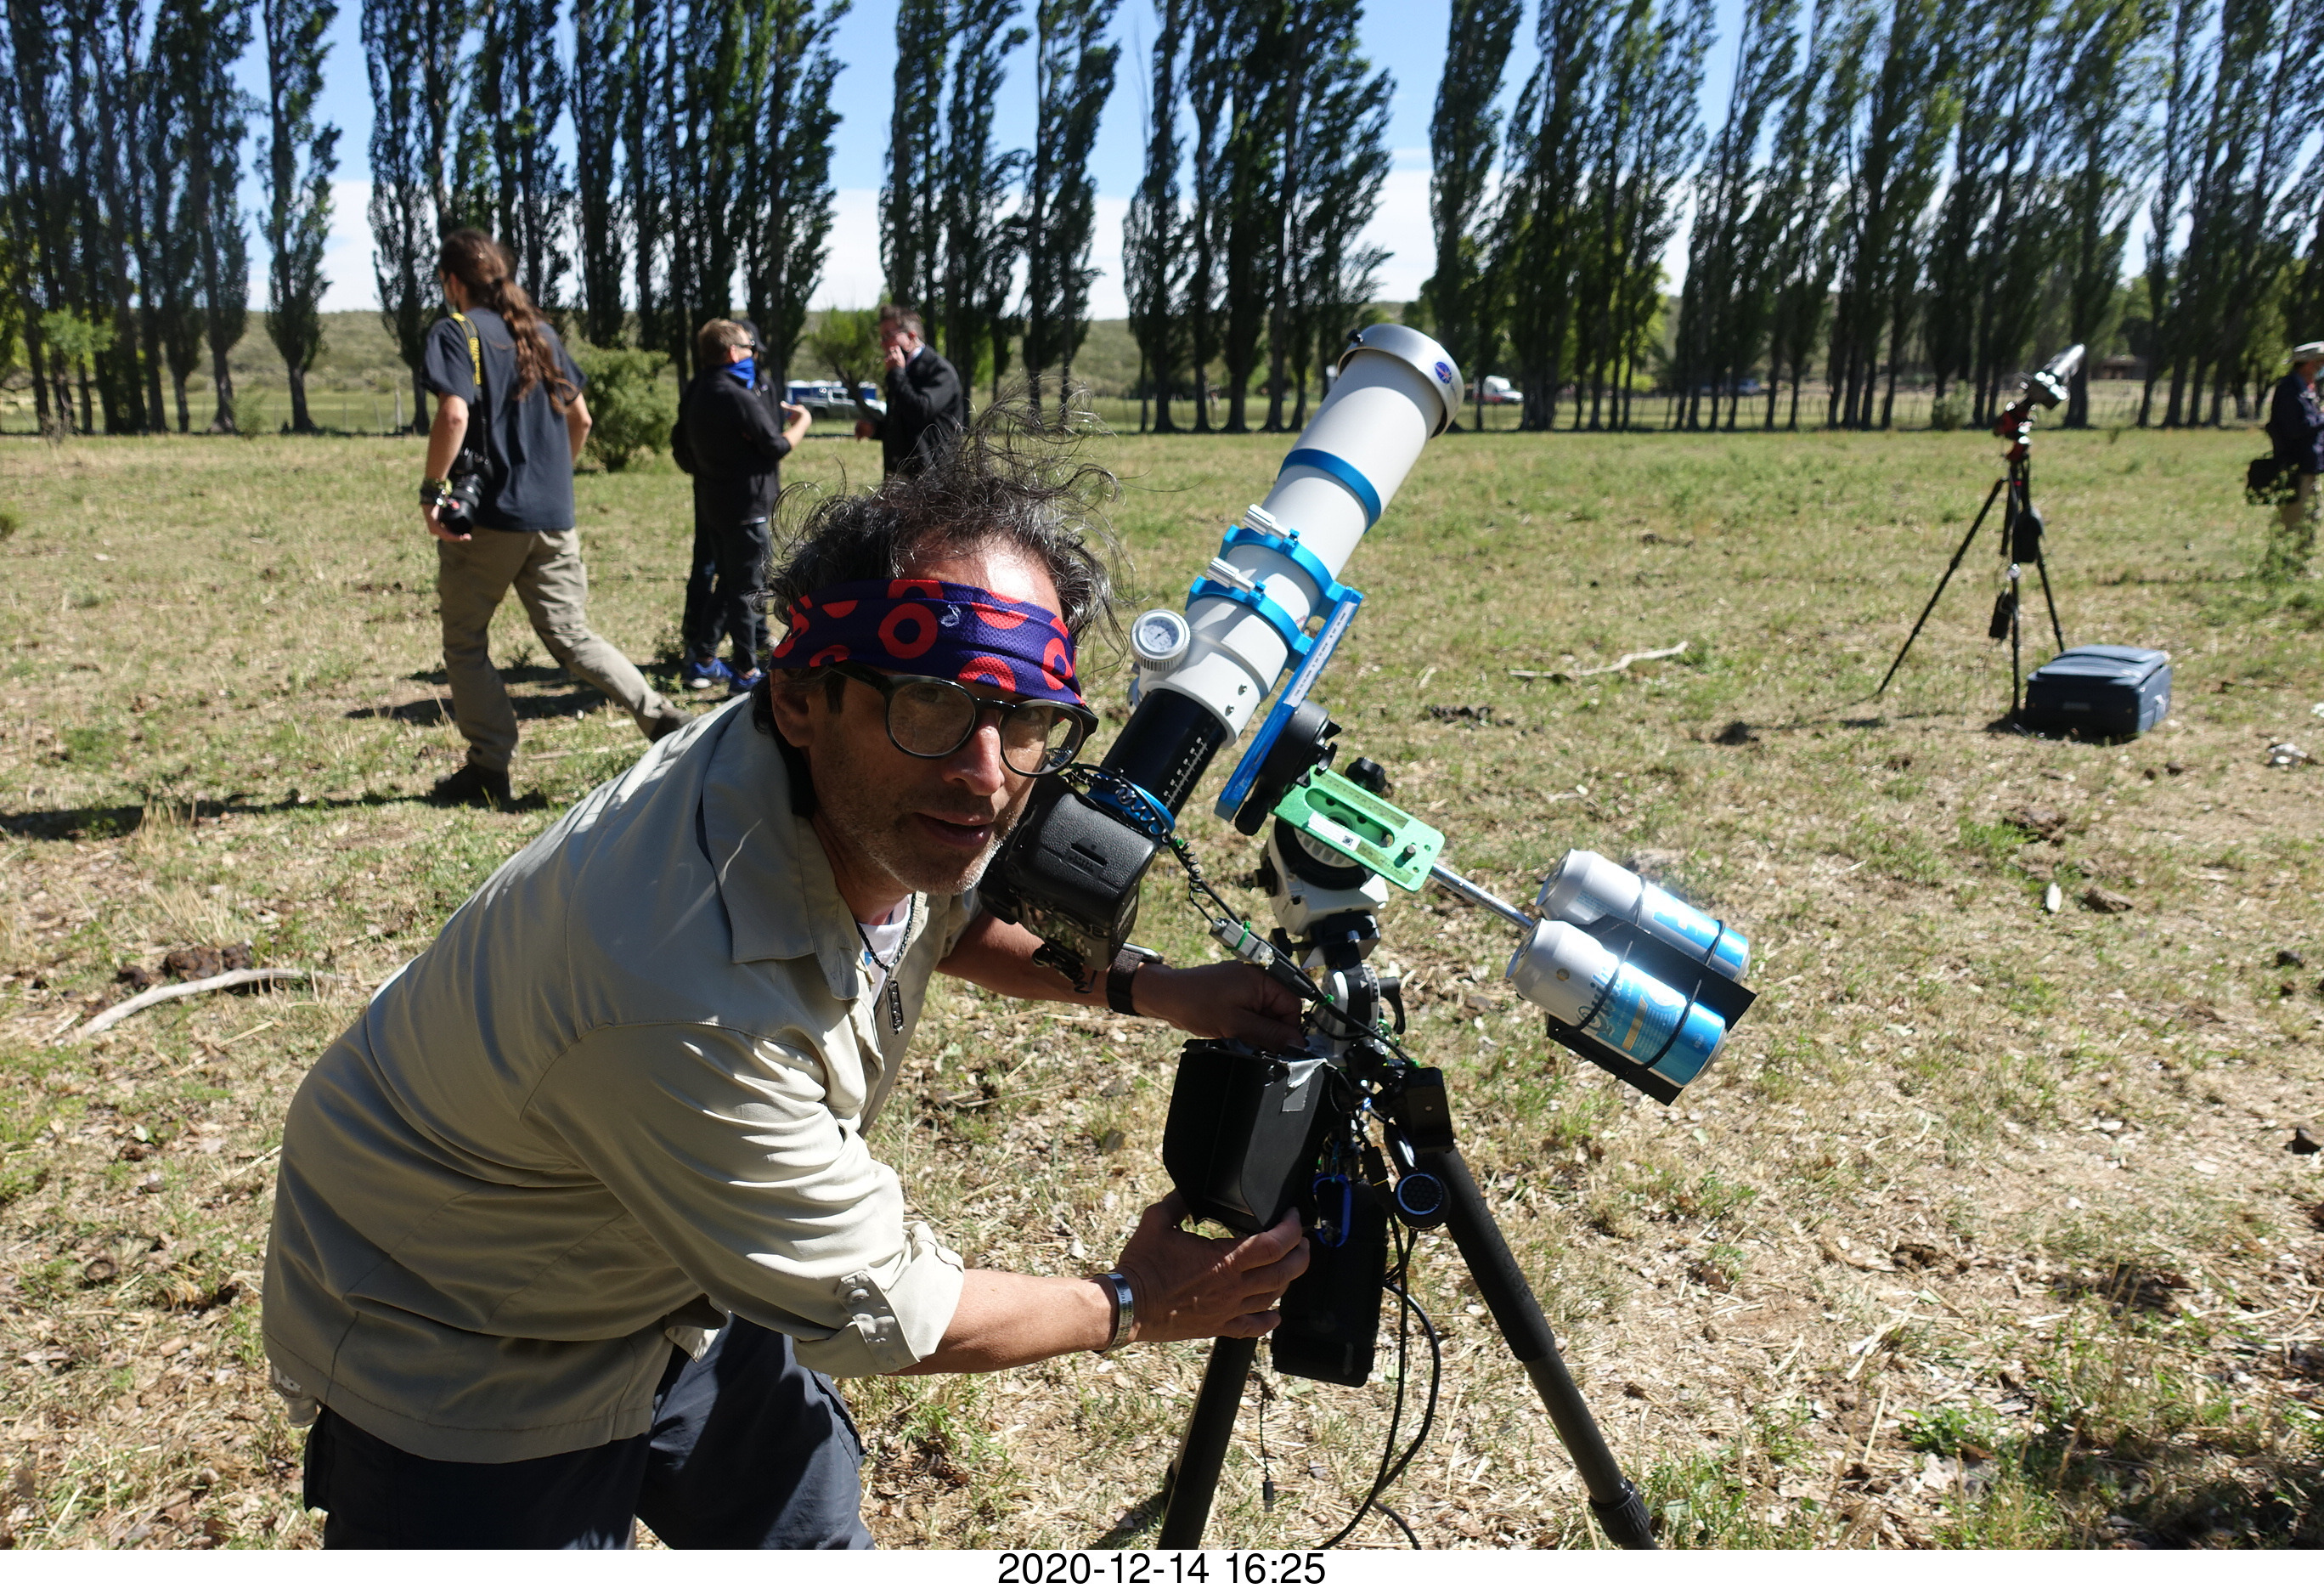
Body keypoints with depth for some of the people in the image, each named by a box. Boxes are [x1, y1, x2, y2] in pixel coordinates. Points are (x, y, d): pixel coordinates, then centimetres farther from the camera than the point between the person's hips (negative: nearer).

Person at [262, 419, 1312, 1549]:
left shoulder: (883, 796, -19)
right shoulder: (689, 1006, -43)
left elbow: (942, 913, 8)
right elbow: (877, 1310, -27)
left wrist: (1144, 988, -7)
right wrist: (1131, 1309, -11)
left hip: (671, 1286, 8)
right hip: (464, 1360, -7)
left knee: (816, 1537, 20)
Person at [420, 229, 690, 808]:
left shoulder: (457, 331, -5)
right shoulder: (539, 332, 14)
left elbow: (454, 415, -20)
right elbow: (580, 419, 17)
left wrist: (431, 491, -11)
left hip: (487, 515, -5)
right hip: (553, 517, 6)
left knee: (465, 642, 9)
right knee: (572, 637, 10)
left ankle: (489, 769, 10)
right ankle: (663, 717, -7)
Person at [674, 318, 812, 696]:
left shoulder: (698, 393, 10)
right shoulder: (738, 396, -18)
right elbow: (776, 446, -15)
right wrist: (801, 422, 3)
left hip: (712, 501, 9)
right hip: (745, 505, -9)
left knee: (729, 581, 19)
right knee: (744, 587, -2)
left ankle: (702, 661, 23)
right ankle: (746, 674, 3)